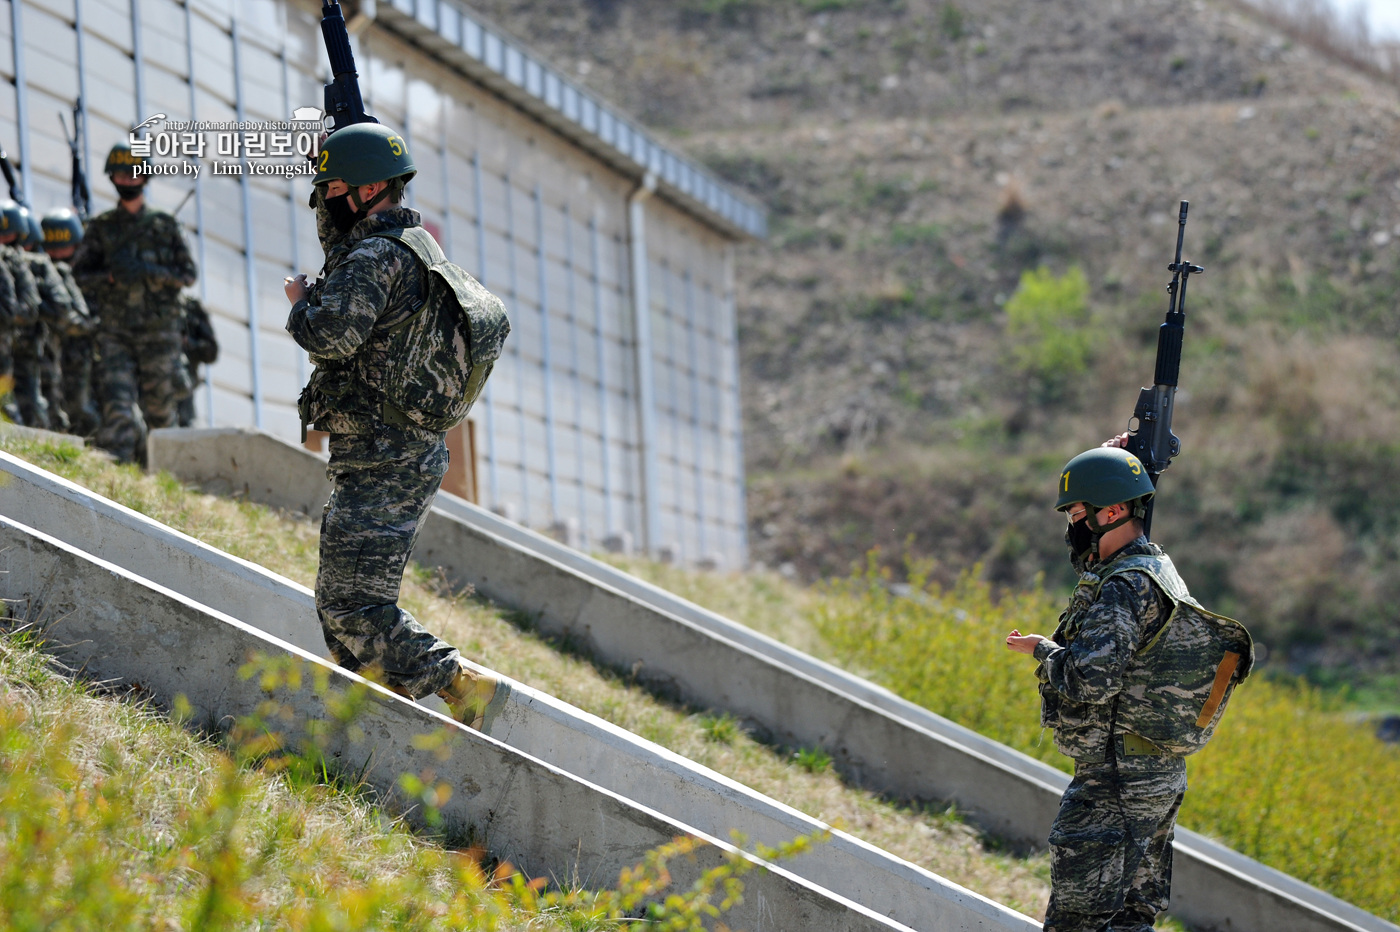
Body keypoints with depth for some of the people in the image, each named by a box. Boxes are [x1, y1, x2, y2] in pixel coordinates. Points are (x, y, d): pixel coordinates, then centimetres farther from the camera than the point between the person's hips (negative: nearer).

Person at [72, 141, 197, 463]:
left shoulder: (165, 226, 6)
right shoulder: (100, 228, 8)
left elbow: (189, 273, 4)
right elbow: (79, 275, 7)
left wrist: (150, 273, -13)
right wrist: (110, 276, -13)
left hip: (158, 331, 0)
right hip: (115, 333, 0)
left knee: (159, 409, 6)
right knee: (118, 405, -14)